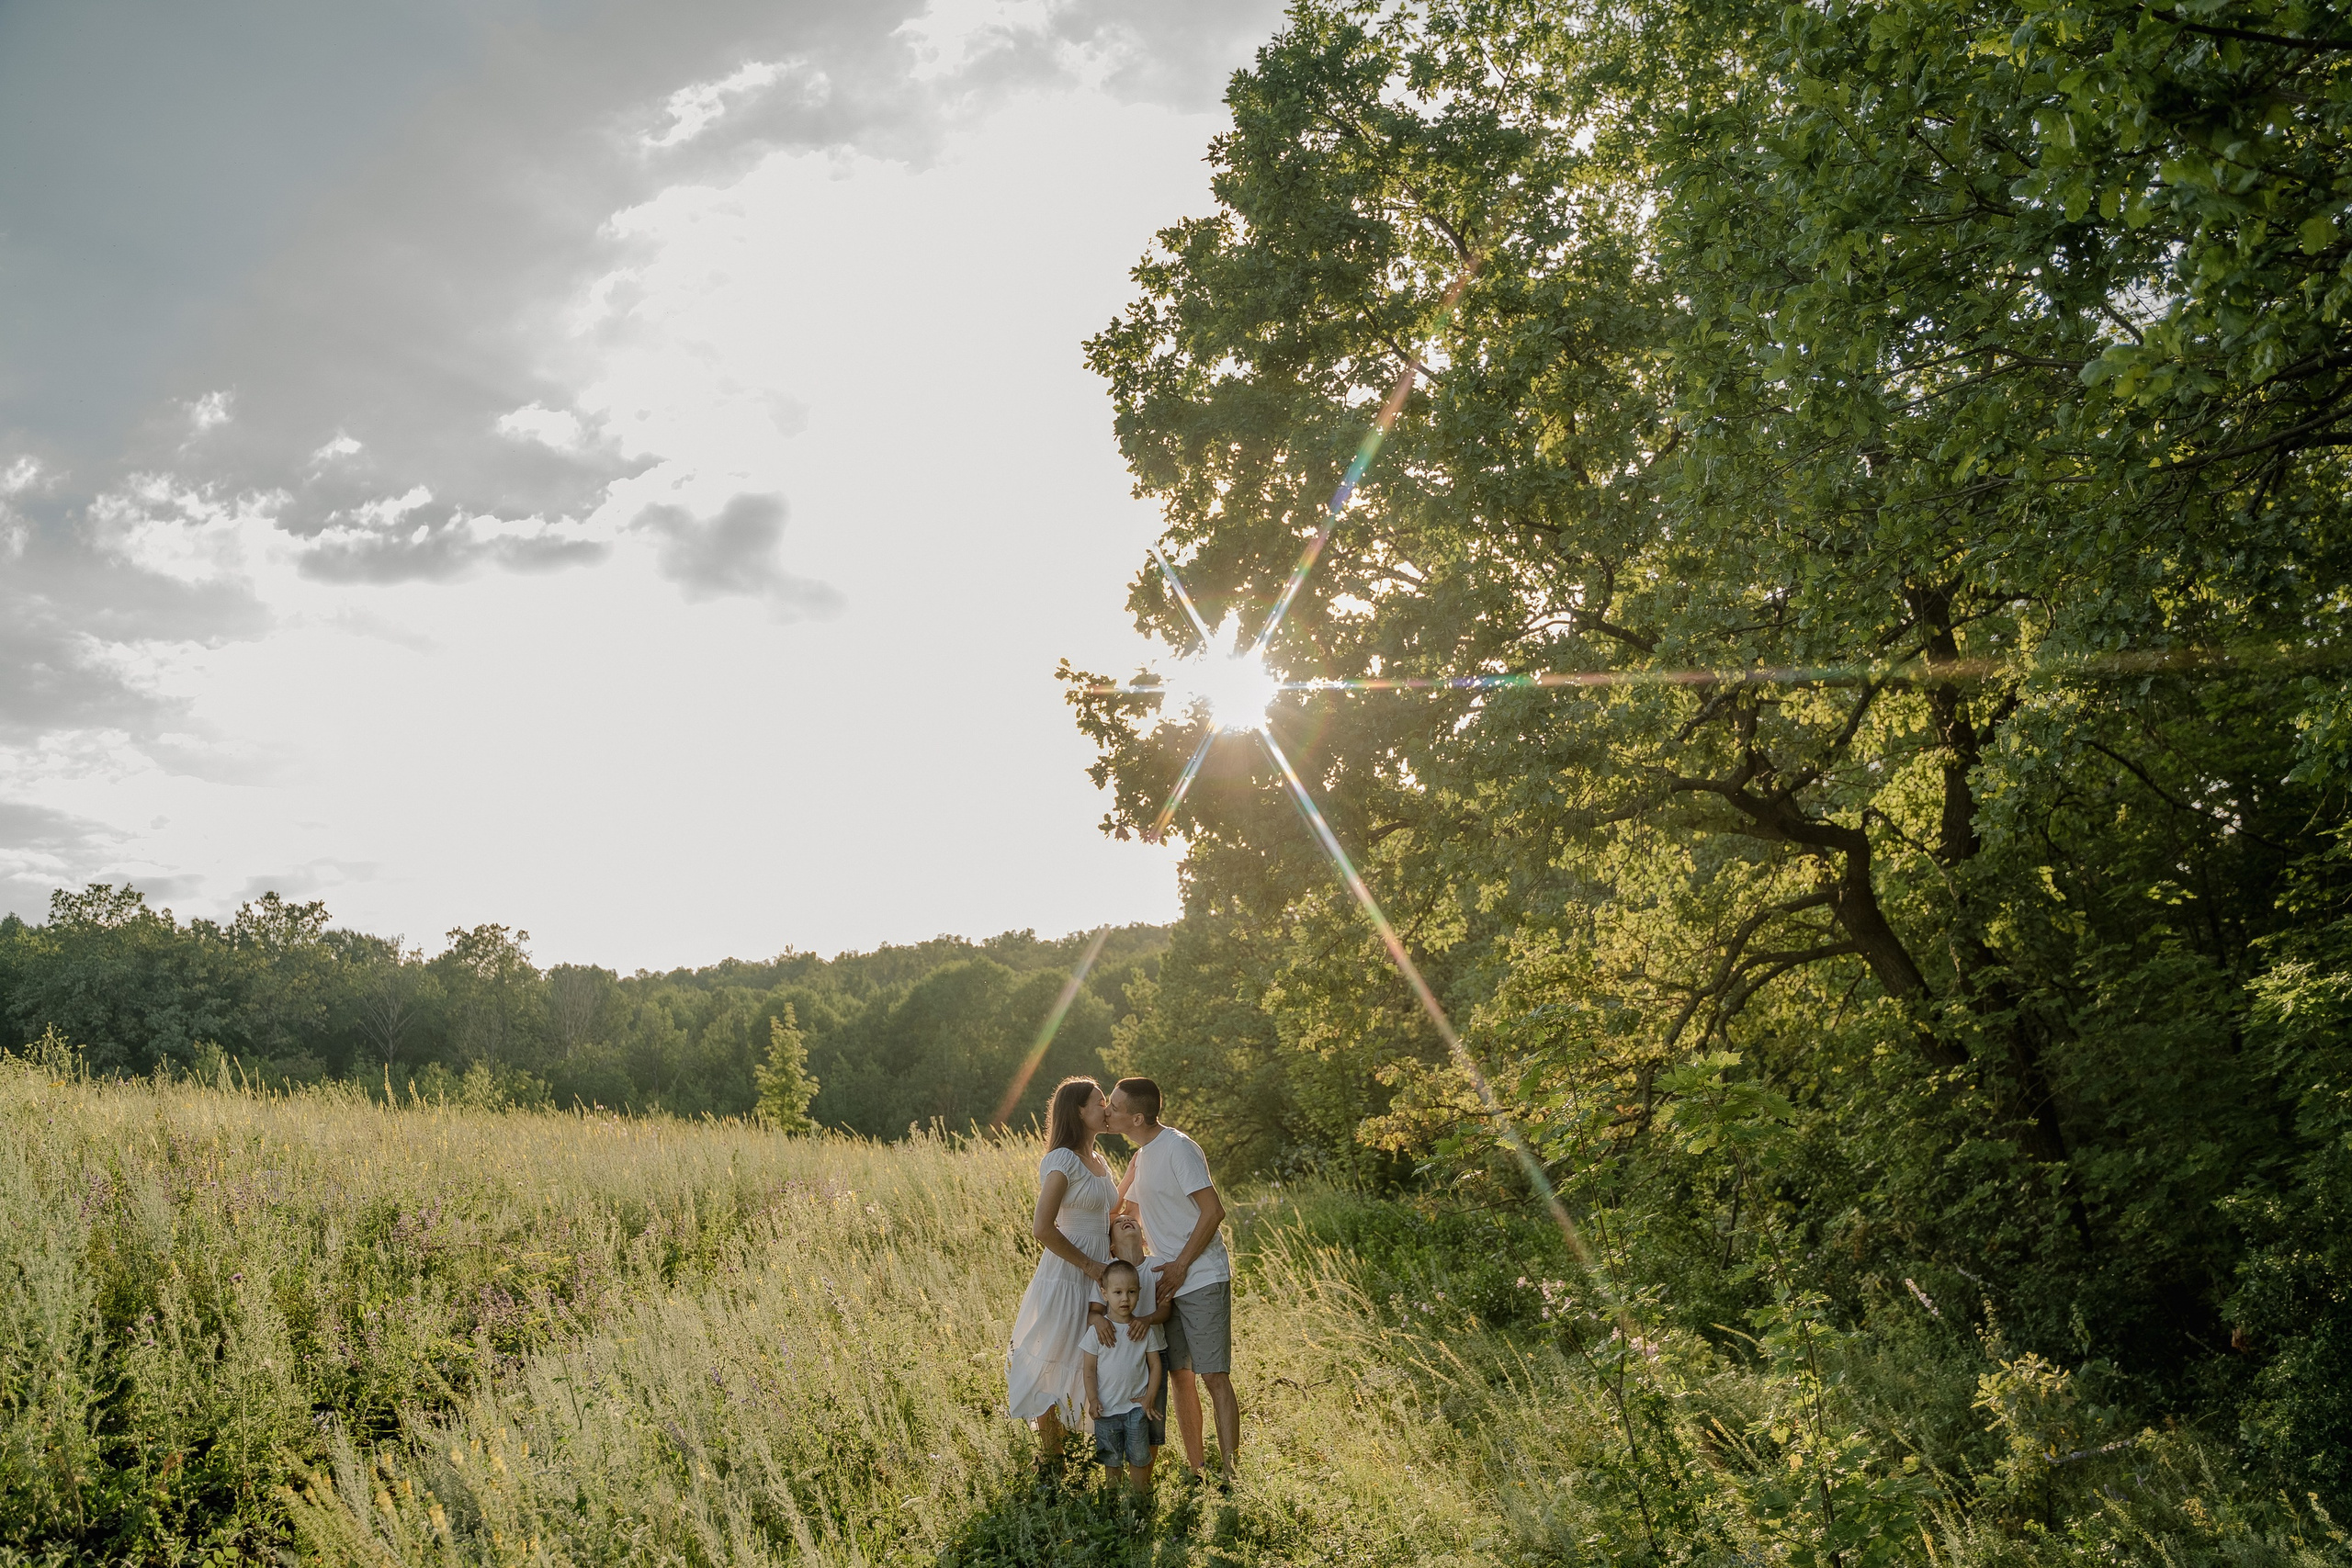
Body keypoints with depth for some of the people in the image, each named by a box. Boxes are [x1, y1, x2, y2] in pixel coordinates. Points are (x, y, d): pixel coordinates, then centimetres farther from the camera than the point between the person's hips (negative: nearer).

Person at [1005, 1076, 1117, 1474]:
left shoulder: (1099, 1162, 12)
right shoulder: (1062, 1161, -14)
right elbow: (1042, 1228, -22)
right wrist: (1088, 1265, -17)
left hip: (1099, 1275, 8)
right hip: (1067, 1276, -8)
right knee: (1053, 1366, 5)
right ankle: (1048, 1462, 18)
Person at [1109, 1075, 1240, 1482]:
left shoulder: (1177, 1148, -15)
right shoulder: (1141, 1157, 13)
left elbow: (1213, 1211, -20)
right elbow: (1123, 1212, 29)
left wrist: (1180, 1265, -17)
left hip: (1202, 1279, -8)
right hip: (1169, 1281, 8)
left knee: (1214, 1376, -8)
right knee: (1179, 1375, 10)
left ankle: (1229, 1474, -6)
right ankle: (1195, 1469, 19)